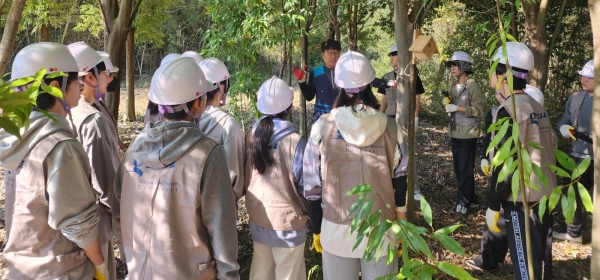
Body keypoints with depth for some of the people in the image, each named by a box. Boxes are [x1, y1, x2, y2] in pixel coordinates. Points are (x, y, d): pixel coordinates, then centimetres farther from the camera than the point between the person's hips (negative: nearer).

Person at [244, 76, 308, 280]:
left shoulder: (252, 135, -6)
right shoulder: (294, 140, -21)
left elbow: (247, 176, 5)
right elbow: (304, 184, -15)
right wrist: (307, 210, 4)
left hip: (257, 217, 5)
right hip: (286, 220, -5)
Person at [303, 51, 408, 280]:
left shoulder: (323, 128, -10)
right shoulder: (390, 128, -7)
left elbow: (313, 186, -4)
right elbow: (399, 183, -1)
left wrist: (317, 230, 9)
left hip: (337, 231, 0)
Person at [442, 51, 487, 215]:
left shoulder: (472, 86, -11)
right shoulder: (453, 86, 12)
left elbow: (480, 109, -16)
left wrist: (458, 108, -21)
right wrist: (447, 103, 2)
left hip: (468, 133, -8)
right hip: (455, 132, 8)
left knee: (465, 169, -3)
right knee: (458, 168, 12)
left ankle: (463, 200, 6)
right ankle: (470, 198, 23)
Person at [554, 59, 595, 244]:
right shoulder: (576, 98, 4)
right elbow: (564, 121, 14)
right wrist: (563, 127, -9)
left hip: (595, 159, -5)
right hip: (578, 156, 5)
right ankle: (574, 233, 34)